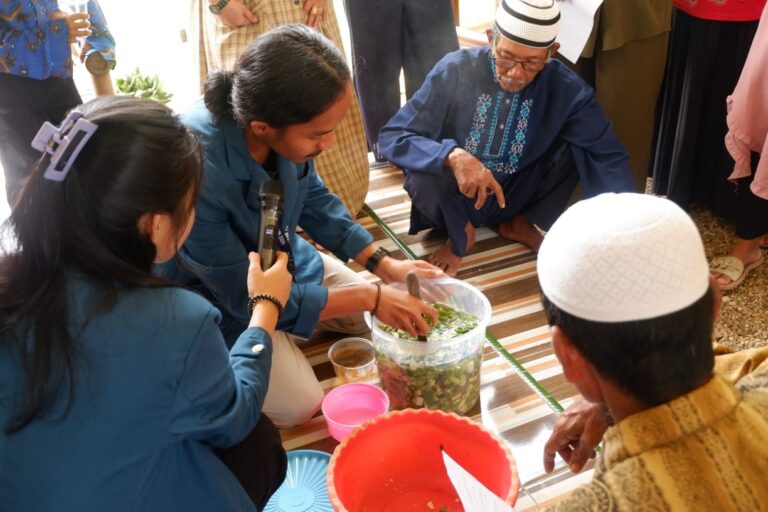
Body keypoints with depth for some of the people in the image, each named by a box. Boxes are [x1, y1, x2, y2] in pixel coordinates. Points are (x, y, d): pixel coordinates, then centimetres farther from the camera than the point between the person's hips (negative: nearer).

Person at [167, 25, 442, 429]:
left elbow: (315, 201, 0)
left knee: (377, 321, 9)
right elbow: (247, 298, -29)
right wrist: (371, 298, -27)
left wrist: (383, 264, -7)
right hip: (216, 296, -6)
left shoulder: (280, 125, -23)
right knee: (300, 405, -11)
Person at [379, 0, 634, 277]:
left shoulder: (566, 88, -17)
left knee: (579, 148, -20)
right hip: (460, 194, -1)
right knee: (422, 177, -34)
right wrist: (453, 156, -41)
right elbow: (391, 137, -23)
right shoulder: (455, 70, -21)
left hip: (518, 195, 2)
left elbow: (608, 156, -13)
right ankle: (461, 234, 0)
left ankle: (521, 224, 5)